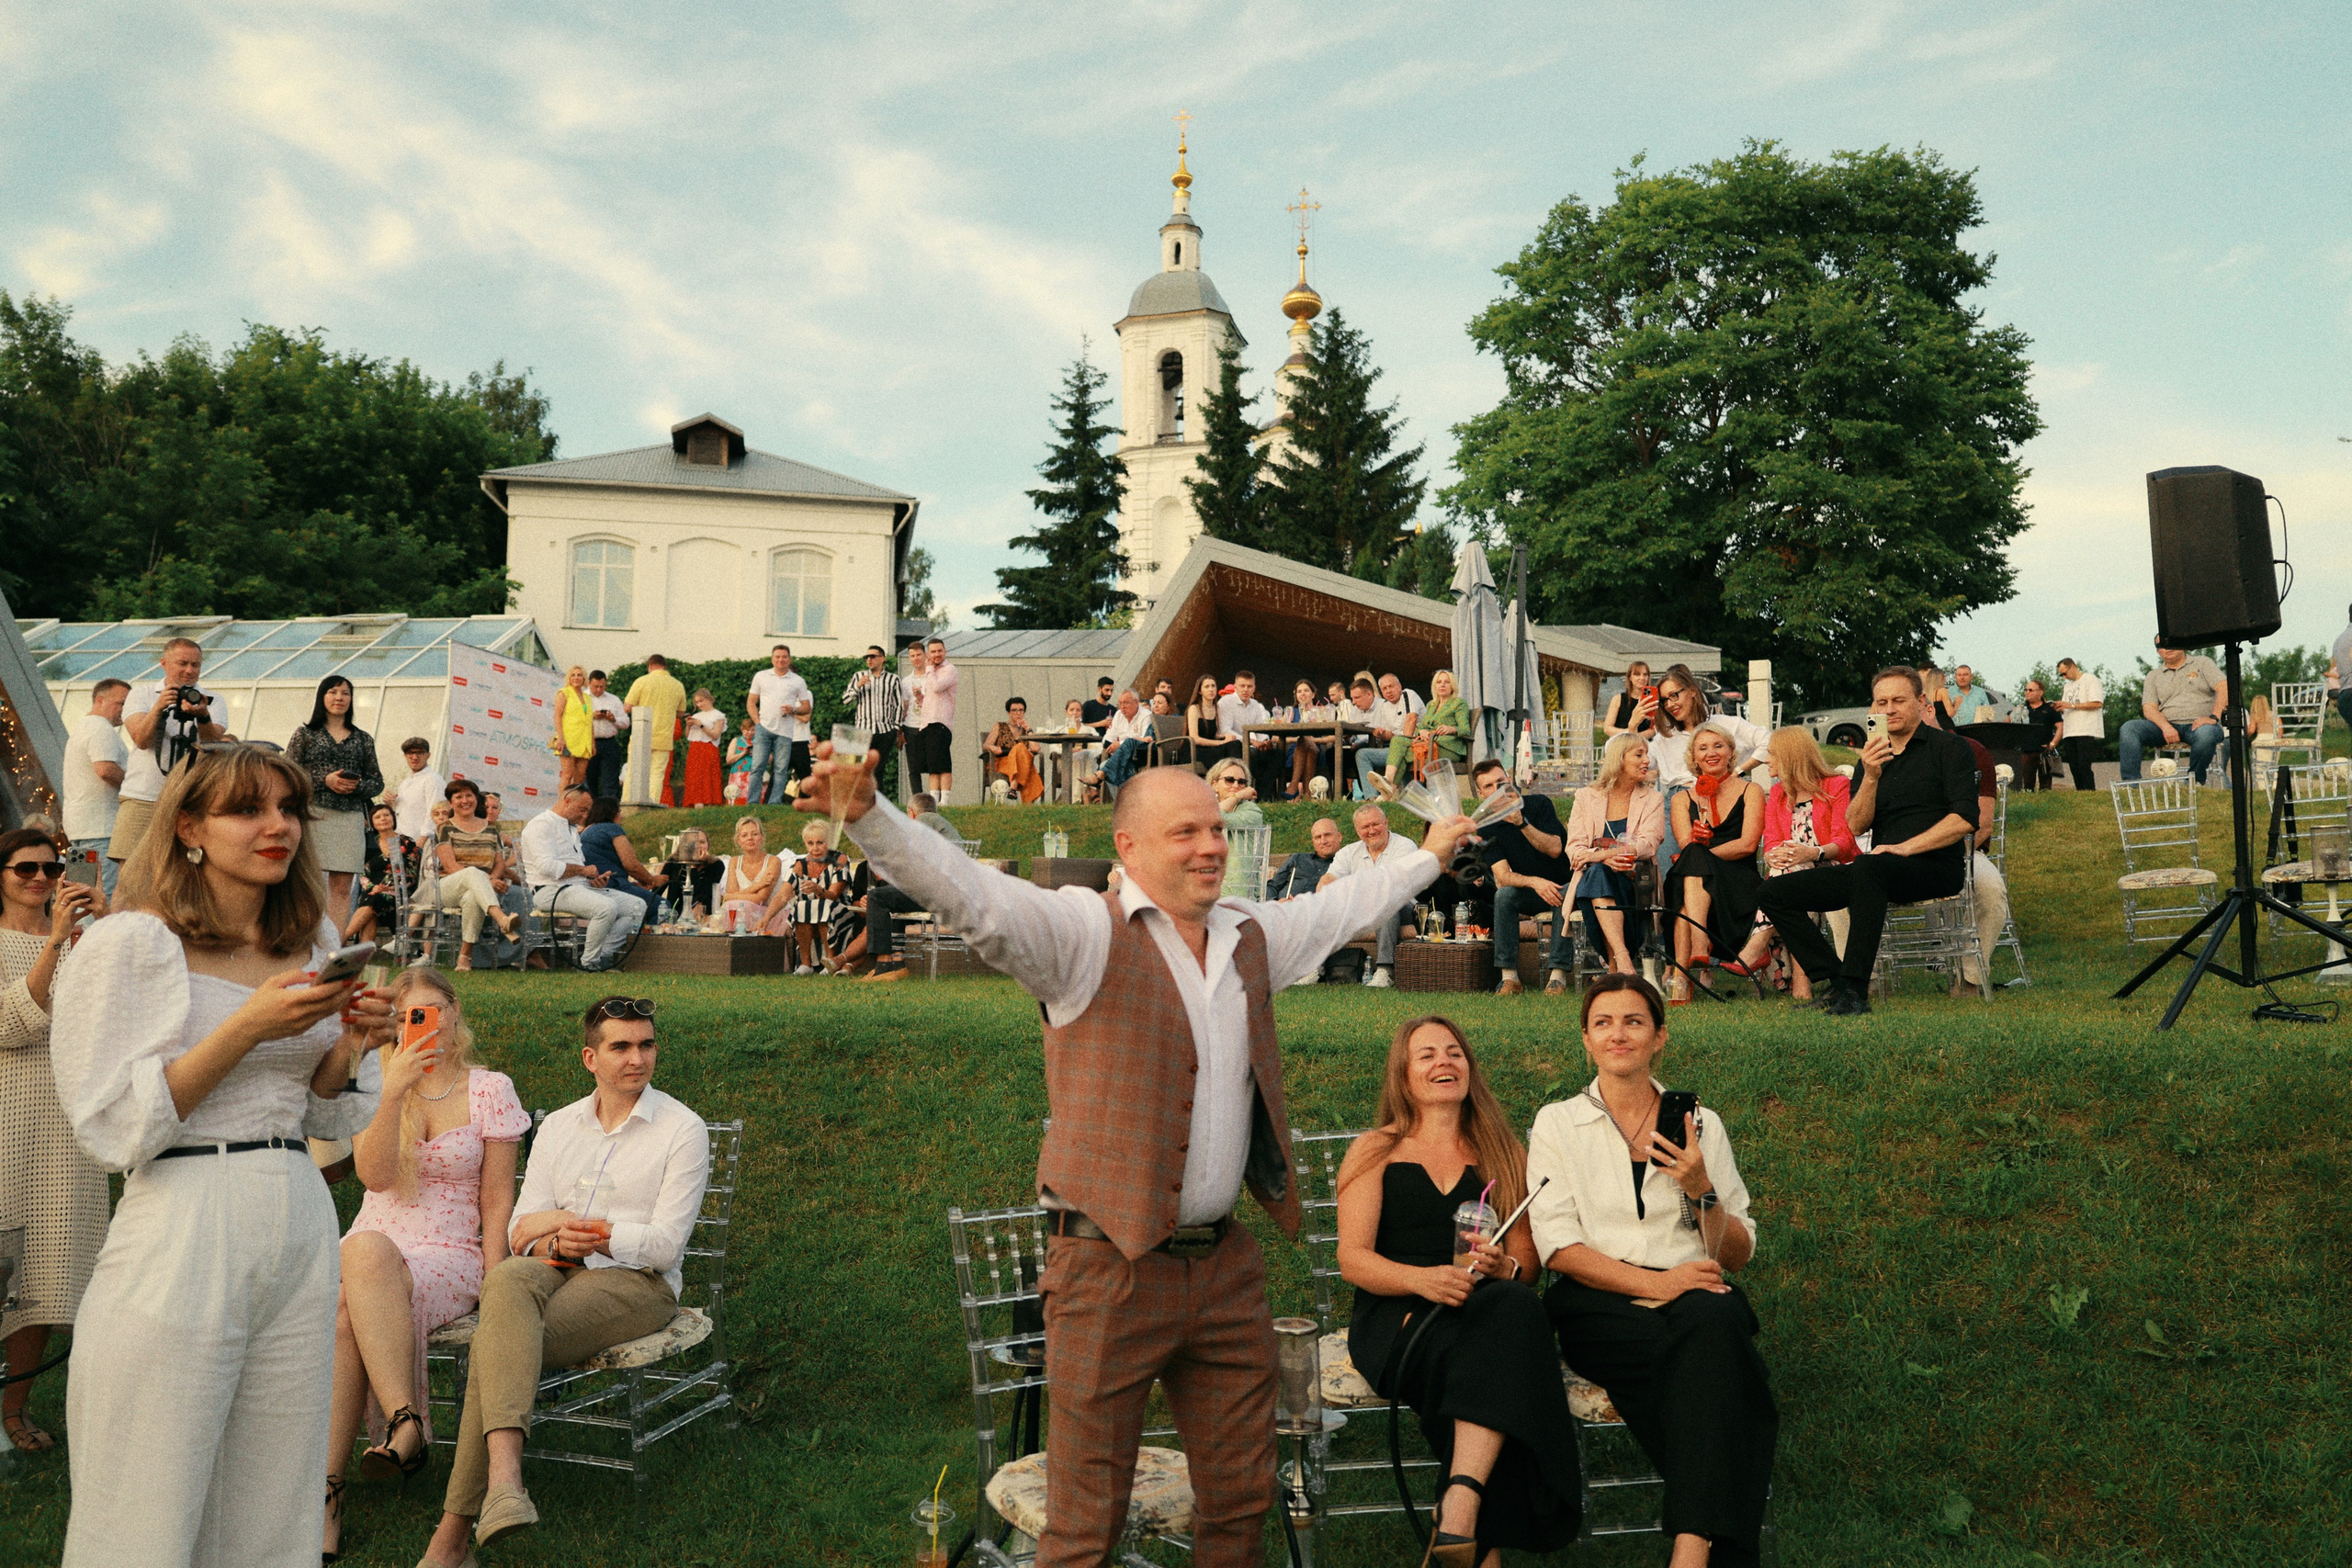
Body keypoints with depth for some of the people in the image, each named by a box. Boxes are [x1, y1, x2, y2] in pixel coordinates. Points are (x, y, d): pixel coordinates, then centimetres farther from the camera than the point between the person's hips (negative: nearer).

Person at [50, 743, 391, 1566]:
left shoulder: (315, 943, 12)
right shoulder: (130, 944, -5)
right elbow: (112, 1128, -11)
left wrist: (352, 1045, -3)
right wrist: (247, 1028, -18)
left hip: (301, 1234, 6)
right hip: (180, 1241, -5)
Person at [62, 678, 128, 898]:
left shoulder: (82, 727, 25)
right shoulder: (101, 728, -11)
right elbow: (105, 768, -25)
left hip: (79, 825, 11)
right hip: (101, 828, -11)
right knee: (109, 894, -14)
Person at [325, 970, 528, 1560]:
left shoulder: (489, 1089, 3)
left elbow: (497, 1202, 2)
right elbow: (375, 1175, -8)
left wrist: (493, 1288, -8)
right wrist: (394, 1092, -21)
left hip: (451, 1257, -2)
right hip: (372, 1246, 3)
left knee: (357, 1282, -34)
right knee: (338, 1311, -34)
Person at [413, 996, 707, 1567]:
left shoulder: (683, 1130, 0)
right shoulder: (557, 1126, 16)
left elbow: (664, 1244, -9)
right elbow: (521, 1232, 11)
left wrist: (564, 1223, -13)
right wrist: (553, 1244, -14)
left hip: (638, 1284, -4)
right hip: (558, 1273, 4)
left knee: (497, 1339, -29)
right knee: (507, 1279, -34)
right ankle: (503, 1477, -48)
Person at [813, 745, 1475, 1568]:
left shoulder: (1250, 934, 11)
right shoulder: (1086, 930, -10)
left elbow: (1343, 907, 29)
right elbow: (967, 890, -24)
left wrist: (1428, 856, 41)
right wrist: (868, 816, -40)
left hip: (1226, 1267, 6)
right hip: (1112, 1268, -6)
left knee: (1242, 1500, 18)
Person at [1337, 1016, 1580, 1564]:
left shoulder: (1503, 1154, 21)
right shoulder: (1374, 1151, 13)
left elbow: (1529, 1263, 15)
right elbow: (1352, 1259, 1)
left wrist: (1502, 1267, -11)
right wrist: (1422, 1278, -20)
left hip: (1493, 1312, 2)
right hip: (1395, 1319, -2)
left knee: (1518, 1310, -36)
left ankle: (1461, 1508, -45)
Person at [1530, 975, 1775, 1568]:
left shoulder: (1701, 1124, 15)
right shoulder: (1557, 1123, 9)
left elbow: (1738, 1256, 13)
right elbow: (1557, 1246, -2)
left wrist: (1700, 1189, -7)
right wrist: (1651, 1282, -17)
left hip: (1697, 1293, 2)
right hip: (1598, 1303, -1)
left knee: (1714, 1318, -36)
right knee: (1699, 1345, -34)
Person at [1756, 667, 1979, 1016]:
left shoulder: (1949, 747, 3)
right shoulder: (1873, 757, 17)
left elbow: (1965, 819, -10)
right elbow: (1855, 825, 4)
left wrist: (1906, 848, -18)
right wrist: (1871, 778, -12)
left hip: (1935, 867, -6)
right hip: (1880, 873, 6)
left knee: (1868, 866, -40)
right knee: (1775, 892, -7)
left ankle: (1855, 991, -39)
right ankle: (1833, 982, -16)